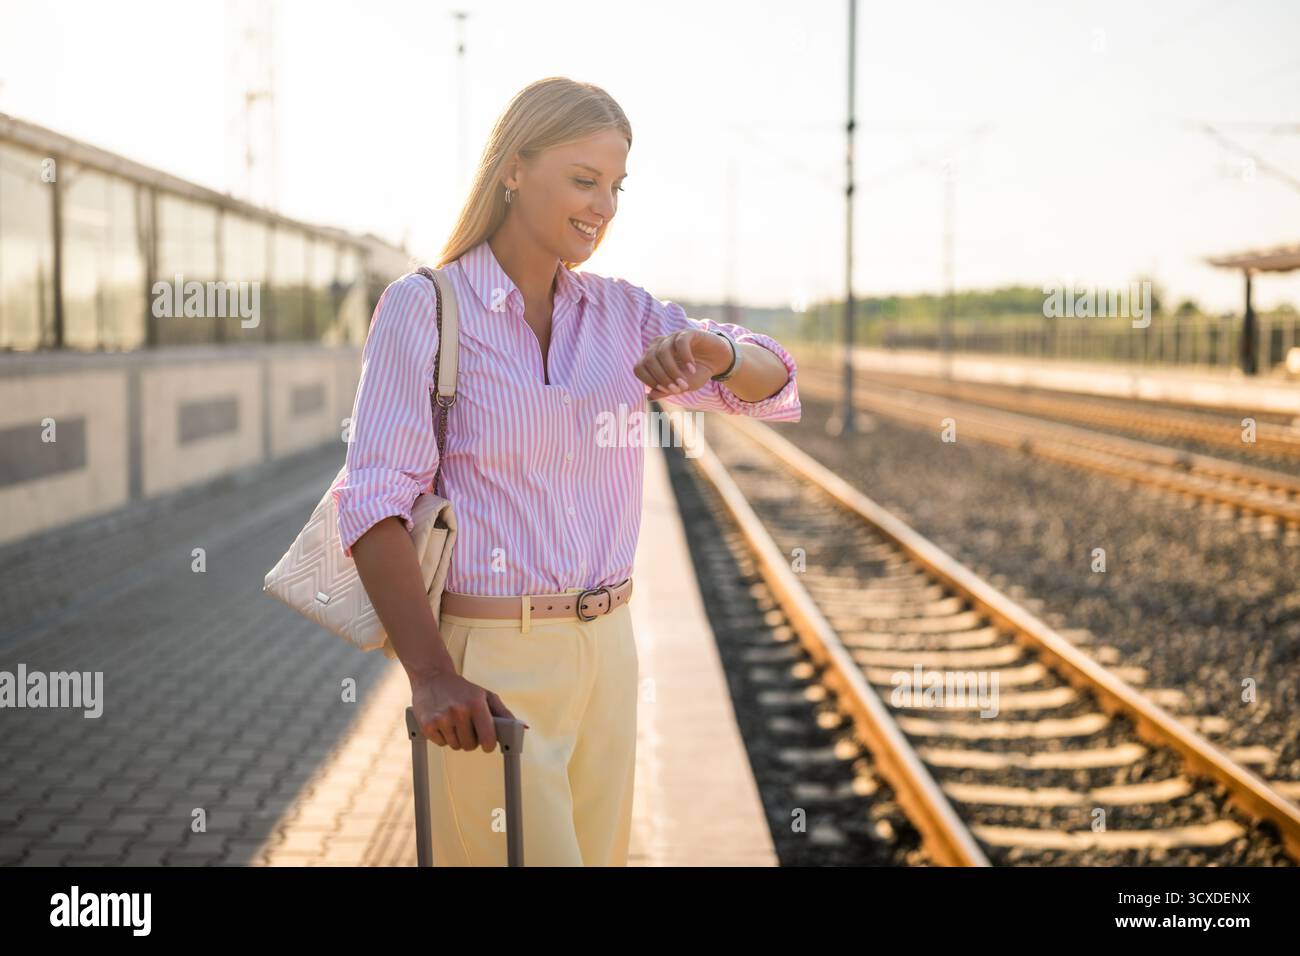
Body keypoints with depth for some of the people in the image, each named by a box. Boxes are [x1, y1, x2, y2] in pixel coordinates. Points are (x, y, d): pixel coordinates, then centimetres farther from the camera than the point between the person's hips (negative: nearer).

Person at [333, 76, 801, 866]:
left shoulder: (622, 314, 7)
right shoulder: (423, 308, -9)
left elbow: (773, 385, -1)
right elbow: (374, 498, -16)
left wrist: (707, 349, -25)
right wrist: (431, 676, -27)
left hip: (604, 651, 6)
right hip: (487, 667, -6)